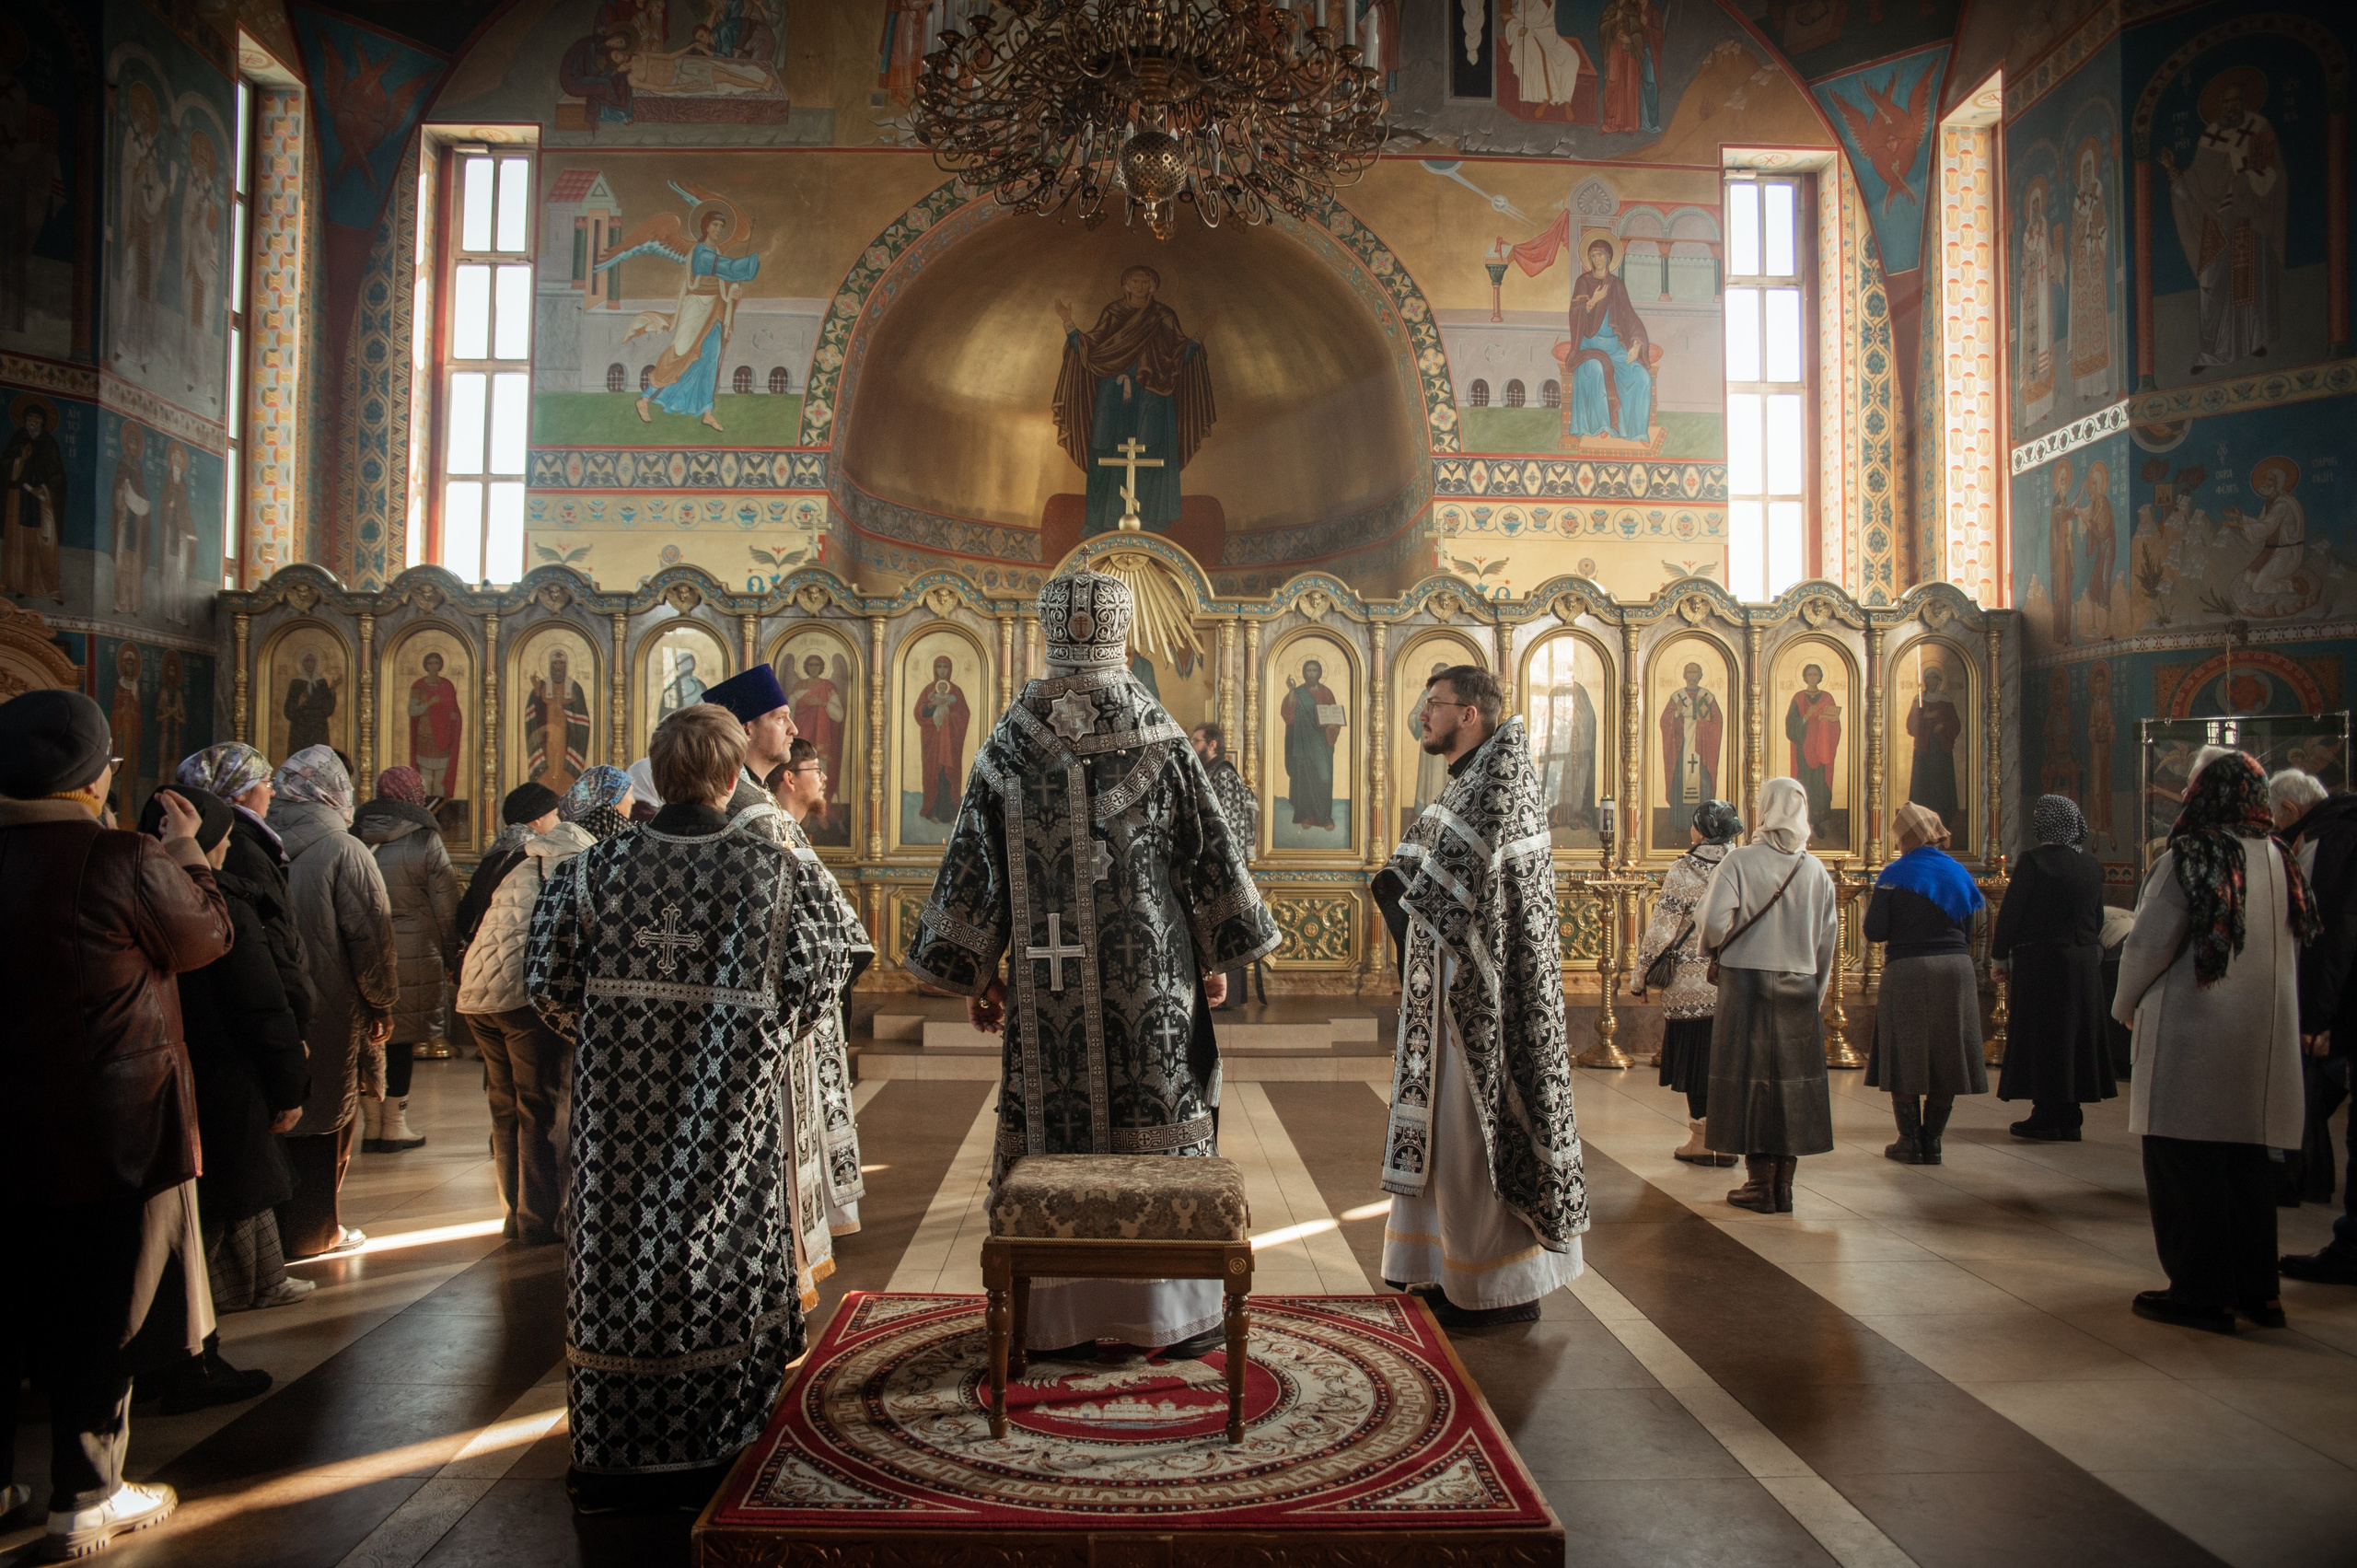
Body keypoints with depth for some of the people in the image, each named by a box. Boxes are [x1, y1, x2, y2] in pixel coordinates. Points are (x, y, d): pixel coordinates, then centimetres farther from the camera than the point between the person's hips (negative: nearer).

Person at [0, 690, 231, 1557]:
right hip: (113, 1127, -6)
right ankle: (85, 1503, 19)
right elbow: (210, 936, -6)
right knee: (102, 1314, 8)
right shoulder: (124, 860, -21)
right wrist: (186, 851, 7)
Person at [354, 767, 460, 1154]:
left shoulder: (354, 838, 5)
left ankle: (372, 1124, 18)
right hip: (412, 955, -4)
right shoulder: (425, 842, -7)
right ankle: (394, 1127, 9)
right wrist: (449, 954, 5)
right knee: (402, 1038, 3)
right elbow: (446, 907, -6)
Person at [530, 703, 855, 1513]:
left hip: (619, 1107, 2)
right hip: (729, 1111, -1)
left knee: (617, 1261, 13)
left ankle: (613, 1457, 25)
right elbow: (819, 980, -6)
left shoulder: (596, 866, -4)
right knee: (719, 1260, 12)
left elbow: (548, 982, 0)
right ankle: (710, 1455, 23)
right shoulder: (778, 870, -8)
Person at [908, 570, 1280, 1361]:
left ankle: (1062, 1317, 16)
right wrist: (1218, 957, 8)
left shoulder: (1010, 742, 1)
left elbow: (974, 863, 3)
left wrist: (975, 972, 10)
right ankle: (1180, 1312, 15)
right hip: (1150, 975, -1)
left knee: (1057, 1131, 8)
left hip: (1047, 978, 1)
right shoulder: (1159, 737, -3)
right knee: (1162, 1124, 7)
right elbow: (1209, 850, -1)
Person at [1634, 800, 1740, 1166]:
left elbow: (1662, 928, -12)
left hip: (1692, 985, -4)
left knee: (1695, 1060, 6)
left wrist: (1641, 975, -3)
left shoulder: (1684, 871, -11)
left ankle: (1701, 1141, 11)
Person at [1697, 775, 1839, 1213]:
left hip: (1748, 983, -3)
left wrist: (1716, 948, 3)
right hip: (1799, 988, 3)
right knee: (1791, 1077, 9)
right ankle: (1783, 1185, 13)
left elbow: (1714, 920, -19)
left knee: (1751, 1077, 4)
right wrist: (1816, 995, 15)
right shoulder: (1815, 870, 2)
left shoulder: (1740, 861, -11)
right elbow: (1826, 939, 5)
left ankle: (1761, 1185, 7)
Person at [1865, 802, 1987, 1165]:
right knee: (1945, 1059, 10)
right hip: (1956, 971, 4)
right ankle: (1932, 1142, 12)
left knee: (1905, 1058, 5)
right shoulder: (1958, 873, 8)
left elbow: (1874, 931, -10)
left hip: (1907, 972, -3)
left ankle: (1910, 1142, 6)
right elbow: (1968, 933, 12)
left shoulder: (1895, 875, -5)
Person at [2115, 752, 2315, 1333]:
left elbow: (2149, 944, -12)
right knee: (2248, 1159, 14)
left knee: (2186, 1162, 1)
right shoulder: (2283, 863, 6)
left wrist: (2126, 1006, 3)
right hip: (2266, 1036, 6)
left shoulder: (2186, 860, -11)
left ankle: (2201, 1294, 4)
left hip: (2191, 1032, -6)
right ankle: (2256, 1290, 20)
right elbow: (2294, 950, 10)